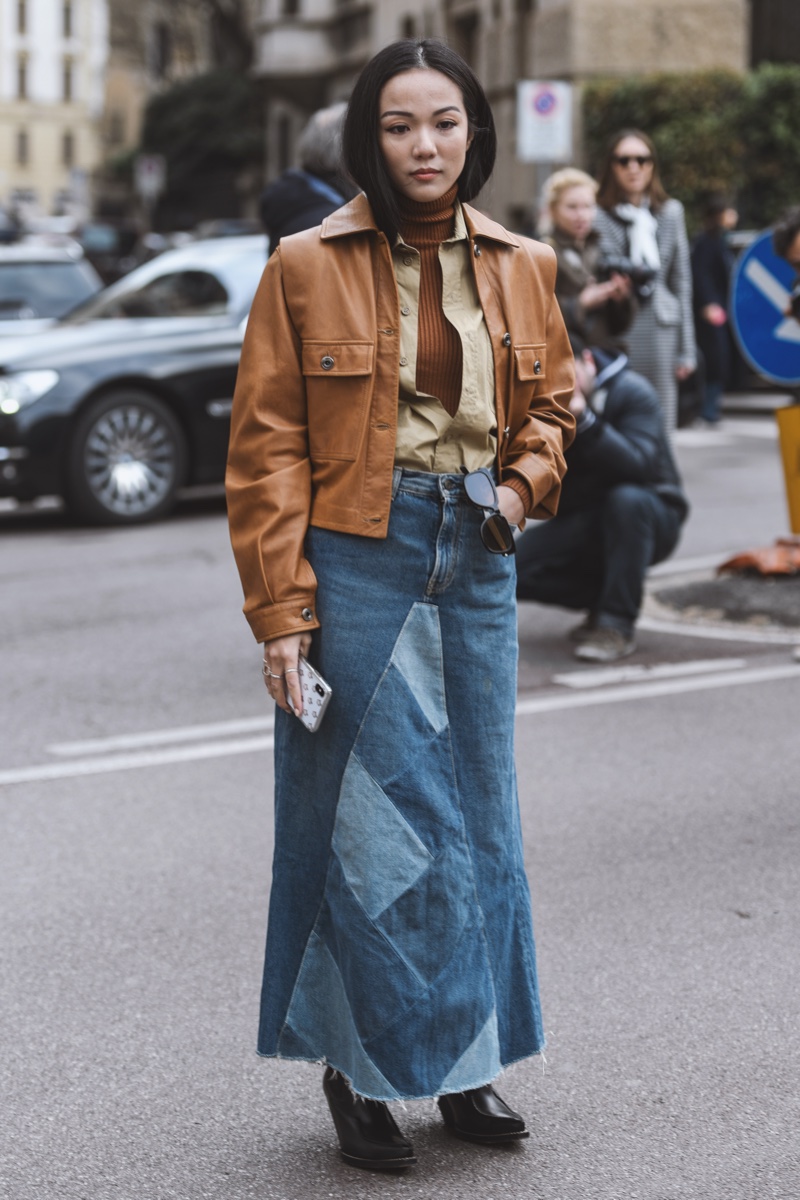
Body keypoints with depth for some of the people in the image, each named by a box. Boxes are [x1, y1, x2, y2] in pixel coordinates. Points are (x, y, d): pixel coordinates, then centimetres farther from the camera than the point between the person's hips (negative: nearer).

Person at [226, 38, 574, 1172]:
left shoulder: (521, 267, 6)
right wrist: (281, 611, -11)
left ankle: (464, 1063, 25)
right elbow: (266, 448, -6)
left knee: (477, 815, 11)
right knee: (370, 820, 0)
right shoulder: (308, 266, -6)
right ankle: (357, 1072, 15)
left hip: (477, 562, 5)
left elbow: (551, 397, 21)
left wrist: (526, 479, -1)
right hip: (356, 559, -4)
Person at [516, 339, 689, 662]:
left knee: (625, 498, -39)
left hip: (645, 516, -4)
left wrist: (585, 420, -38)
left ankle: (616, 625, -28)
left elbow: (637, 465, -30)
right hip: (581, 524, 4)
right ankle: (602, 599, 2)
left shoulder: (631, 391, -14)